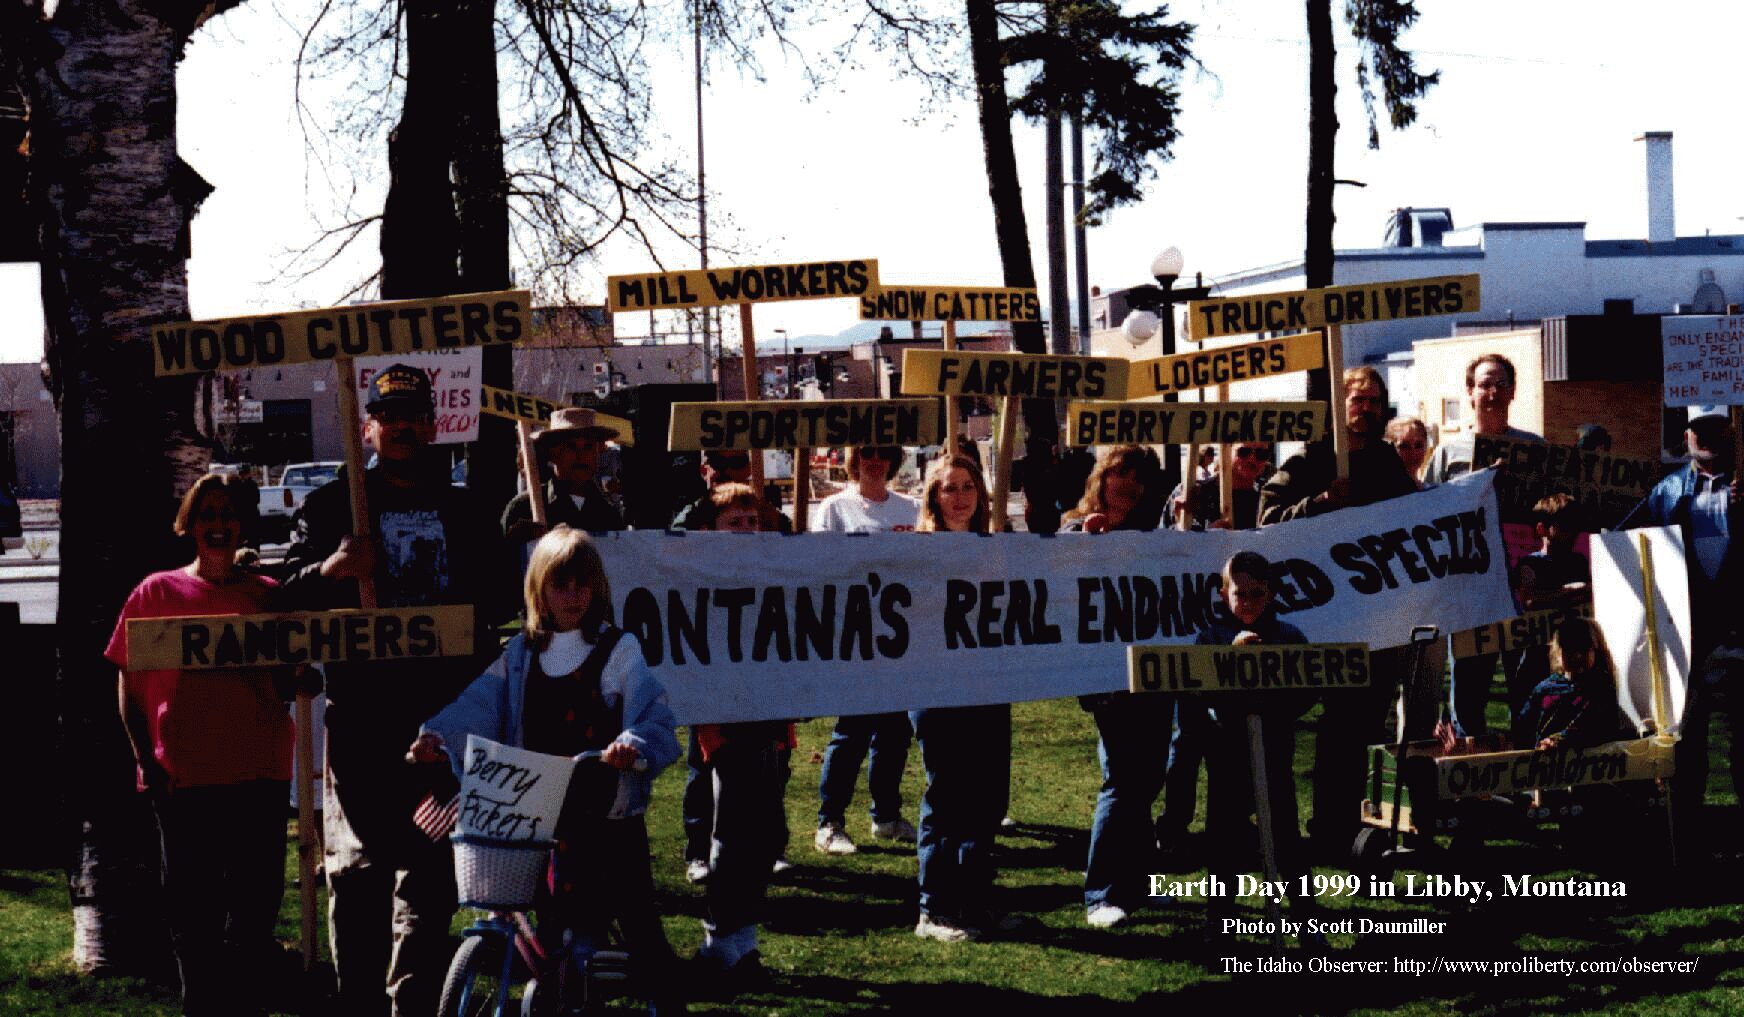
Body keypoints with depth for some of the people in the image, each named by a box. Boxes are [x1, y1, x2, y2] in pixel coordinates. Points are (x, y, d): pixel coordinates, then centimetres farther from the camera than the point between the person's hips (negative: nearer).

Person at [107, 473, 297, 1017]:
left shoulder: (269, 596, 8)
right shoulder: (157, 592, 6)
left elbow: (290, 686, 11)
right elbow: (130, 684, 6)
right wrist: (145, 758, -3)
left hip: (260, 773, 1)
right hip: (184, 777, -1)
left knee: (256, 906, 4)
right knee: (193, 912, 4)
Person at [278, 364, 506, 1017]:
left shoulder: (463, 511, 15)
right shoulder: (333, 503, 8)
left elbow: (498, 601, 16)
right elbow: (289, 596, 1)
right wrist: (329, 570, -19)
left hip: (444, 710, 3)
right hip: (360, 710, -3)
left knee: (432, 865, 7)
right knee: (357, 864, -7)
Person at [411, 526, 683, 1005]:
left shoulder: (618, 651, -3)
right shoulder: (521, 655, 9)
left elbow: (656, 719, -14)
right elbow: (478, 707, -1)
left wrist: (634, 744, -36)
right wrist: (437, 736, -20)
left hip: (609, 812, -3)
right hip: (540, 815, 3)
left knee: (638, 919, -1)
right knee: (553, 923, 11)